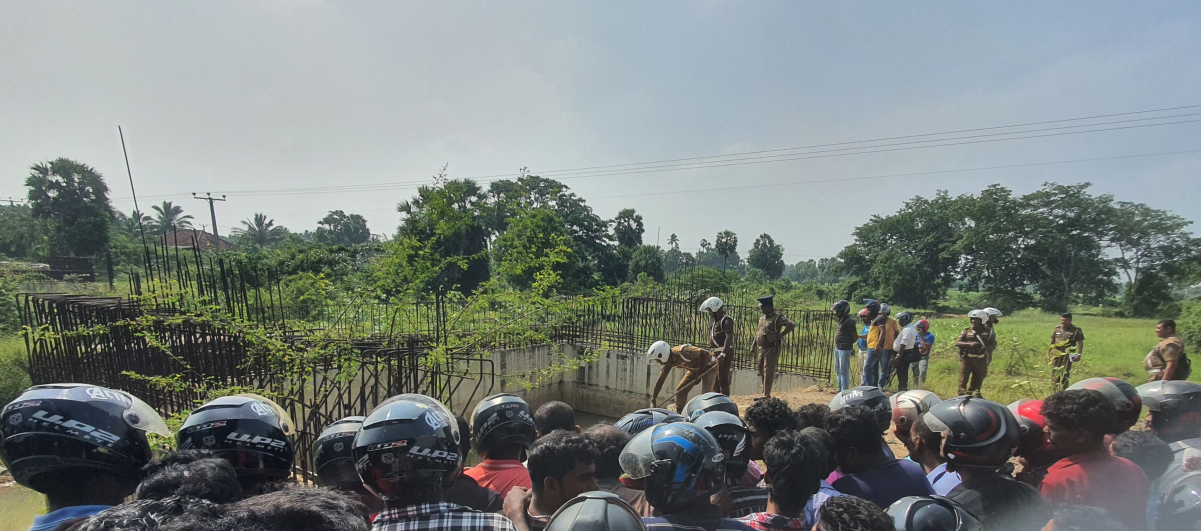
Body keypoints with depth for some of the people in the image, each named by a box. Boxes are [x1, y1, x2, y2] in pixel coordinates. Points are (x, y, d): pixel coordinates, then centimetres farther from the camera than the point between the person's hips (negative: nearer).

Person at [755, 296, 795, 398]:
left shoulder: (777, 317, -15)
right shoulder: (762, 317, 10)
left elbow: (791, 325, -26)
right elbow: (758, 333, 19)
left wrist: (780, 335, -21)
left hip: (772, 348, -8)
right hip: (762, 348, 8)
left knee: (768, 372, -4)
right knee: (761, 370, 17)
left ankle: (766, 395, 3)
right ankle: (764, 392, 33)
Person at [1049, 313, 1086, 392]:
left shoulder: (1076, 330, -3)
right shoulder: (1057, 329, 9)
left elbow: (1080, 343, -5)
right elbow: (1052, 342, 15)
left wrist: (1079, 354, -13)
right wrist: (1048, 353, 13)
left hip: (1068, 356, -4)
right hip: (1056, 355, 4)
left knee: (1064, 375, -6)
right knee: (1055, 373, 9)